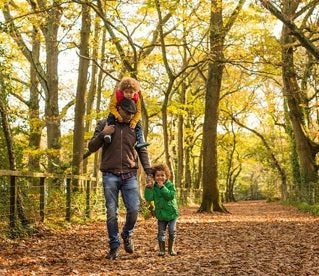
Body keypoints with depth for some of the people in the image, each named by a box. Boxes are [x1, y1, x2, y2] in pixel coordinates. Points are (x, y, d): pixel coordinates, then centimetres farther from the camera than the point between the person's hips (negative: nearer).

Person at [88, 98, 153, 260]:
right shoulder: (104, 124, 5)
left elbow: (142, 151, 12)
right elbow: (91, 147, 5)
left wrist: (148, 171, 3)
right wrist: (102, 134, -12)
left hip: (130, 175, 1)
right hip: (110, 176, -1)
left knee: (133, 210, -5)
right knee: (112, 213, 0)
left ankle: (127, 234, 24)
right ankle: (114, 247, 11)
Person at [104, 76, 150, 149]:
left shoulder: (136, 99, -25)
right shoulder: (117, 95, -31)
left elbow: (138, 112, -20)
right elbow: (112, 106, -26)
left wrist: (133, 122, -32)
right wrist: (118, 116, -38)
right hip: (118, 113, -2)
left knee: (138, 122, -14)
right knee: (111, 117, -30)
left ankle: (140, 141, -14)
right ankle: (108, 133, -34)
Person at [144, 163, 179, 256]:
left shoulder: (170, 185, -8)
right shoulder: (154, 188, -2)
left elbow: (171, 196, -24)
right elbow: (149, 198, -11)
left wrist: (162, 187, -26)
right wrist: (148, 188, -21)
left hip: (172, 213, -2)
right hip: (161, 214, 2)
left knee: (172, 231, 3)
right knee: (161, 232, 4)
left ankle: (171, 248, 20)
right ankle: (162, 249, 17)